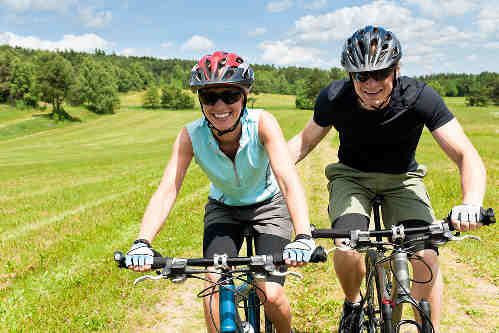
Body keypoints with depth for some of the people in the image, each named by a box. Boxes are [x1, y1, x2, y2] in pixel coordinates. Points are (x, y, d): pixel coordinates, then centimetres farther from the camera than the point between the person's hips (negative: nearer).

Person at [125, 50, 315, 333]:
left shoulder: (261, 123, -29)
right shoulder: (191, 136, -24)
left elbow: (288, 178, -39)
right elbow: (167, 190, -31)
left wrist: (303, 237, -53)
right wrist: (142, 243, -46)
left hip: (268, 205, -1)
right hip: (223, 208, 2)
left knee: (271, 295, -11)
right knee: (214, 288, -18)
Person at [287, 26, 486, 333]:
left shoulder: (419, 97, -25)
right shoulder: (334, 98, -20)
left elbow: (466, 155, -28)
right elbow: (305, 141, -3)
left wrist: (471, 203, -48)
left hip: (401, 179, 0)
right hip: (351, 176, 0)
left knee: (426, 257, -22)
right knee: (348, 250, -27)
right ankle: (353, 304, 7)